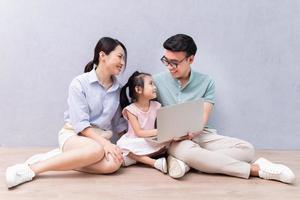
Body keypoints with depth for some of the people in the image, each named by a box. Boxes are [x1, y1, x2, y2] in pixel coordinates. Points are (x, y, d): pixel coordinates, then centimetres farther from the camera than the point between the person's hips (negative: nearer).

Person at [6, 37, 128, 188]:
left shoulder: (118, 89, 7)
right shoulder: (80, 83, -9)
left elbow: (118, 122, 16)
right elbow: (80, 123, -16)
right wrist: (104, 143, -25)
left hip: (99, 139, 5)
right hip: (73, 135, -5)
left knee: (113, 163, -30)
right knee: (97, 150, -40)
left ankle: (59, 156, -15)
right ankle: (30, 169, -26)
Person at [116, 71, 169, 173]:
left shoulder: (156, 106, -1)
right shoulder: (131, 109, -13)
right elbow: (139, 133, -19)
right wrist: (158, 131, -31)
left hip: (151, 141, 4)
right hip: (136, 143, -4)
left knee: (166, 143, -22)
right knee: (123, 146, -33)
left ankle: (133, 157, -16)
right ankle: (155, 163, -31)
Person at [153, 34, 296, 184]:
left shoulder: (206, 82, 4)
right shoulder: (157, 81, 3)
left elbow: (203, 117, -3)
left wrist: (188, 133, -24)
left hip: (199, 135, 3)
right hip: (170, 138, -3)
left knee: (246, 149, -17)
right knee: (189, 152, -39)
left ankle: (184, 162, -31)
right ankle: (255, 169, -27)